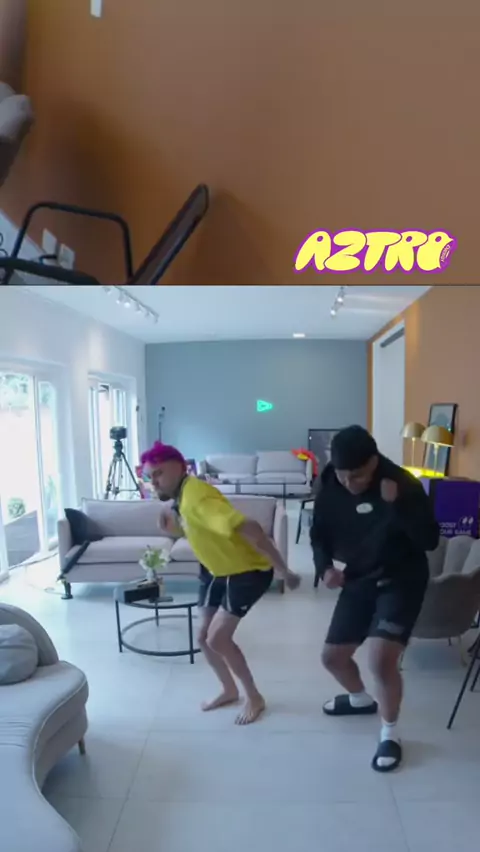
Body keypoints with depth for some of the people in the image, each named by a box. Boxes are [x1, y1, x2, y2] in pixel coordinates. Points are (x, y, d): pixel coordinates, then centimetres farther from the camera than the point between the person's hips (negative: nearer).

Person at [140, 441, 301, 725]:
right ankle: (230, 691, 36)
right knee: (204, 637, 12)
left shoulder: (197, 497, -32)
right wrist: (173, 527, -8)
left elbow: (249, 529, -39)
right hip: (218, 570, 9)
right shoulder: (180, 497, -1)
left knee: (217, 638, -9)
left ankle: (255, 698, 15)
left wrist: (284, 571, -38)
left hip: (248, 571, -9)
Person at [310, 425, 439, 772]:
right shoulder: (330, 487, -9)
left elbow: (430, 540, -23)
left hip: (401, 581, -5)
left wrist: (398, 505, -36)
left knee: (382, 659, -19)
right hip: (358, 580, 5)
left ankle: (390, 734, 11)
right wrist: (325, 566, -13)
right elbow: (320, 533, 5)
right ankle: (360, 699, 45)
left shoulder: (403, 483, -21)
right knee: (333, 655, 12)